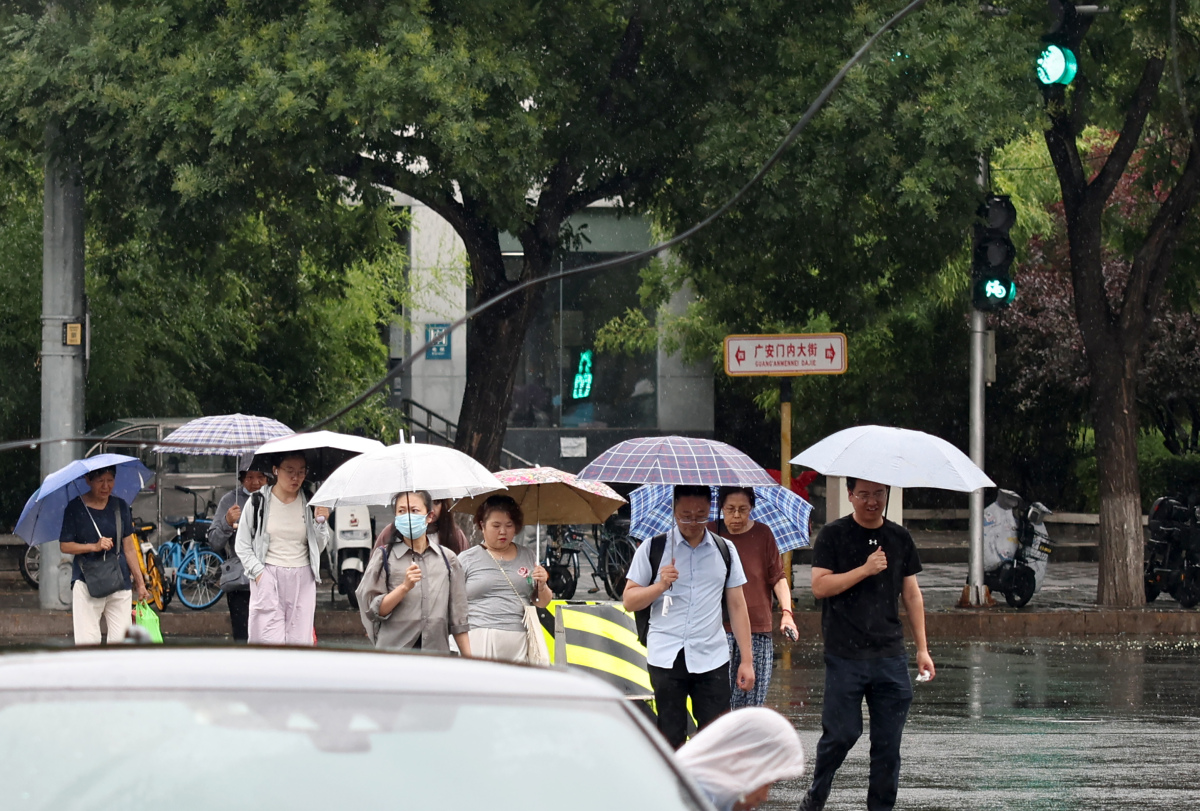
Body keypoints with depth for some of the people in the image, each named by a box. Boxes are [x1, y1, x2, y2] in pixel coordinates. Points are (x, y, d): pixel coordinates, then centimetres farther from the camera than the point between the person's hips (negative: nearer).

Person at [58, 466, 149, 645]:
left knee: (120, 639, -1)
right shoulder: (75, 508, -2)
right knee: (87, 641, -8)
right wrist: (94, 546, -16)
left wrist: (140, 583, 10)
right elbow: (64, 545, -2)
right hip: (86, 582, -3)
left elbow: (129, 548, 11)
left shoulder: (120, 506, 8)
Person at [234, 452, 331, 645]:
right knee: (271, 643, -10)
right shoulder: (258, 502, 0)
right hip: (267, 578, -2)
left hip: (302, 579, 3)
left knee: (299, 640, -1)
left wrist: (320, 522, -5)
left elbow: (319, 547, 11)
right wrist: (258, 572, -6)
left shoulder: (309, 504, 7)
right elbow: (242, 545, 5)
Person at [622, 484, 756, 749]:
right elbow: (629, 601, 5)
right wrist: (660, 585, -14)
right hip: (666, 658, -1)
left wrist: (747, 660, 7)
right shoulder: (653, 548, 5)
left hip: (712, 659, 1)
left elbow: (737, 606, 12)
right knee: (671, 739, 0)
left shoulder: (725, 550, 11)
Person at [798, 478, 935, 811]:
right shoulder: (834, 534, 0)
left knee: (888, 741, 3)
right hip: (845, 656, -4)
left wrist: (922, 648, 13)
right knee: (842, 733, -3)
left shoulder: (899, 537, 12)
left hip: (890, 656, 4)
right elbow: (819, 586, -9)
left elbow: (912, 594, 16)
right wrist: (865, 569, -16)